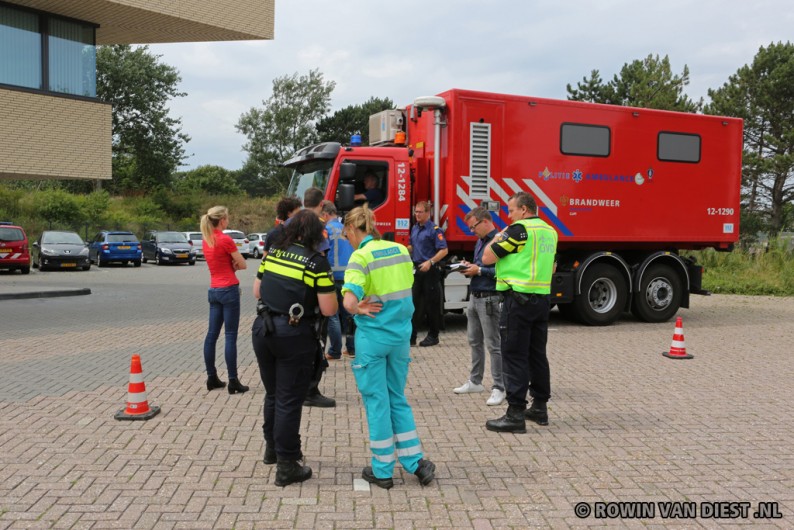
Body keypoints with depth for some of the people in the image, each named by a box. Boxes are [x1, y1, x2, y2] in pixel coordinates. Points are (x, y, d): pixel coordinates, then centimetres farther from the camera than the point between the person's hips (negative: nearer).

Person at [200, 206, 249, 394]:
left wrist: (229, 264, -1)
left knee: (212, 334, 10)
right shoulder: (225, 239, -14)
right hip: (229, 289, -8)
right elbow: (242, 265, -8)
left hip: (213, 290, 8)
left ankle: (212, 378, 16)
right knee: (230, 336, -5)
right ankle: (233, 381, -2)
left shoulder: (206, 240, 10)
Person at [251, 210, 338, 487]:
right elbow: (328, 309, -13)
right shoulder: (316, 261, -11)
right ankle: (286, 466, 12)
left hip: (262, 329, 6)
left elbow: (258, 290, 16)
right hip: (294, 336, -5)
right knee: (289, 401, 4)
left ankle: (272, 448, 39)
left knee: (272, 394, 22)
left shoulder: (272, 253, 5)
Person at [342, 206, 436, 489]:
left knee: (377, 402, 8)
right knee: (398, 399, 19)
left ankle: (383, 471, 19)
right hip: (400, 335, 5)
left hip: (372, 337, -5)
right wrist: (388, 305, 7)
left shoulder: (361, 257, -14)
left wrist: (359, 309, -6)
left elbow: (350, 302, -26)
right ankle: (416, 462, 19)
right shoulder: (401, 250, 4)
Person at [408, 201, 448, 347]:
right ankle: (411, 336, 11)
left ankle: (433, 336, 12)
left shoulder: (435, 229, -11)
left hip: (430, 271, -7)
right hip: (417, 270, 7)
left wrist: (430, 262, -26)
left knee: (432, 304, 2)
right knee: (415, 303, 7)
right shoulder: (414, 228, 12)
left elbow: (444, 250, -17)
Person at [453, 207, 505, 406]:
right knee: (475, 341, 17)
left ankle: (499, 388, 5)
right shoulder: (480, 241, 15)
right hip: (474, 298, 10)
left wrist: (479, 270, -19)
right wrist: (469, 267, 4)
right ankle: (475, 382, 29)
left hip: (489, 300, -10)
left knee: (494, 345, -3)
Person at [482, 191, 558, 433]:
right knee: (537, 354, 15)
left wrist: (498, 237, 5)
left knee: (514, 356, -5)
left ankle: (516, 414, -5)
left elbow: (487, 257, -11)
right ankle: (539, 407, 23)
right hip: (542, 299, 8)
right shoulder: (550, 232, 13)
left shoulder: (519, 229, -12)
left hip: (519, 299, -8)